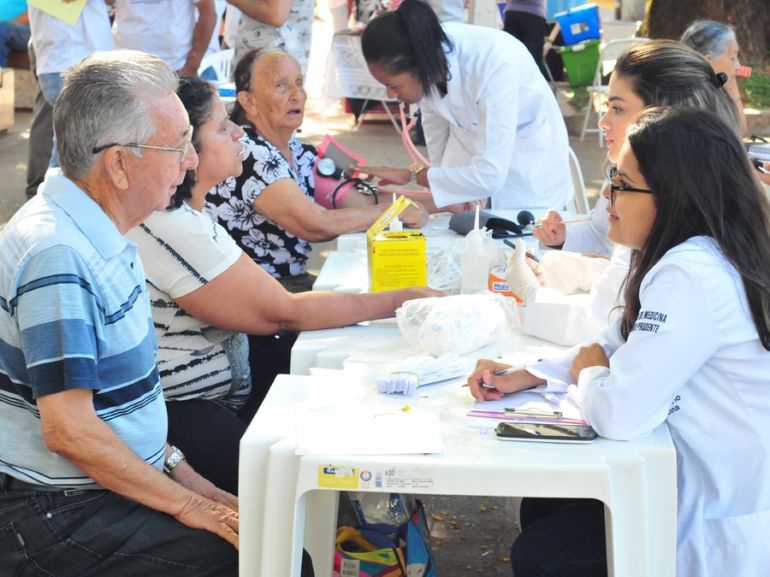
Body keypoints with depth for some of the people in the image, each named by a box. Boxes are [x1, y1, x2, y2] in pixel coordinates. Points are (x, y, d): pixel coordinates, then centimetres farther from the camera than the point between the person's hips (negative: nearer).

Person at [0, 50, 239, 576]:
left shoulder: (101, 238, 9)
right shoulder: (57, 257, -23)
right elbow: (68, 429, -24)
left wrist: (178, 470, 10)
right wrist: (189, 505, -16)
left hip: (107, 489, 9)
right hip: (54, 513, -9)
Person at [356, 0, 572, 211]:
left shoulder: (495, 64, -37)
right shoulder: (428, 49, -21)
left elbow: (489, 175, -35)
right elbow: (435, 118, 0)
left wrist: (410, 175, -26)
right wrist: (449, 191, 6)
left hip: (527, 158, -4)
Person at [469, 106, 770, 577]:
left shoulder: (691, 278, -29)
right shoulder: (701, 256, 4)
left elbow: (618, 414, -31)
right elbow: (621, 345, 16)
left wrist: (590, 374, -7)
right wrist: (527, 376, 3)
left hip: (725, 537, -10)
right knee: (540, 507, 20)